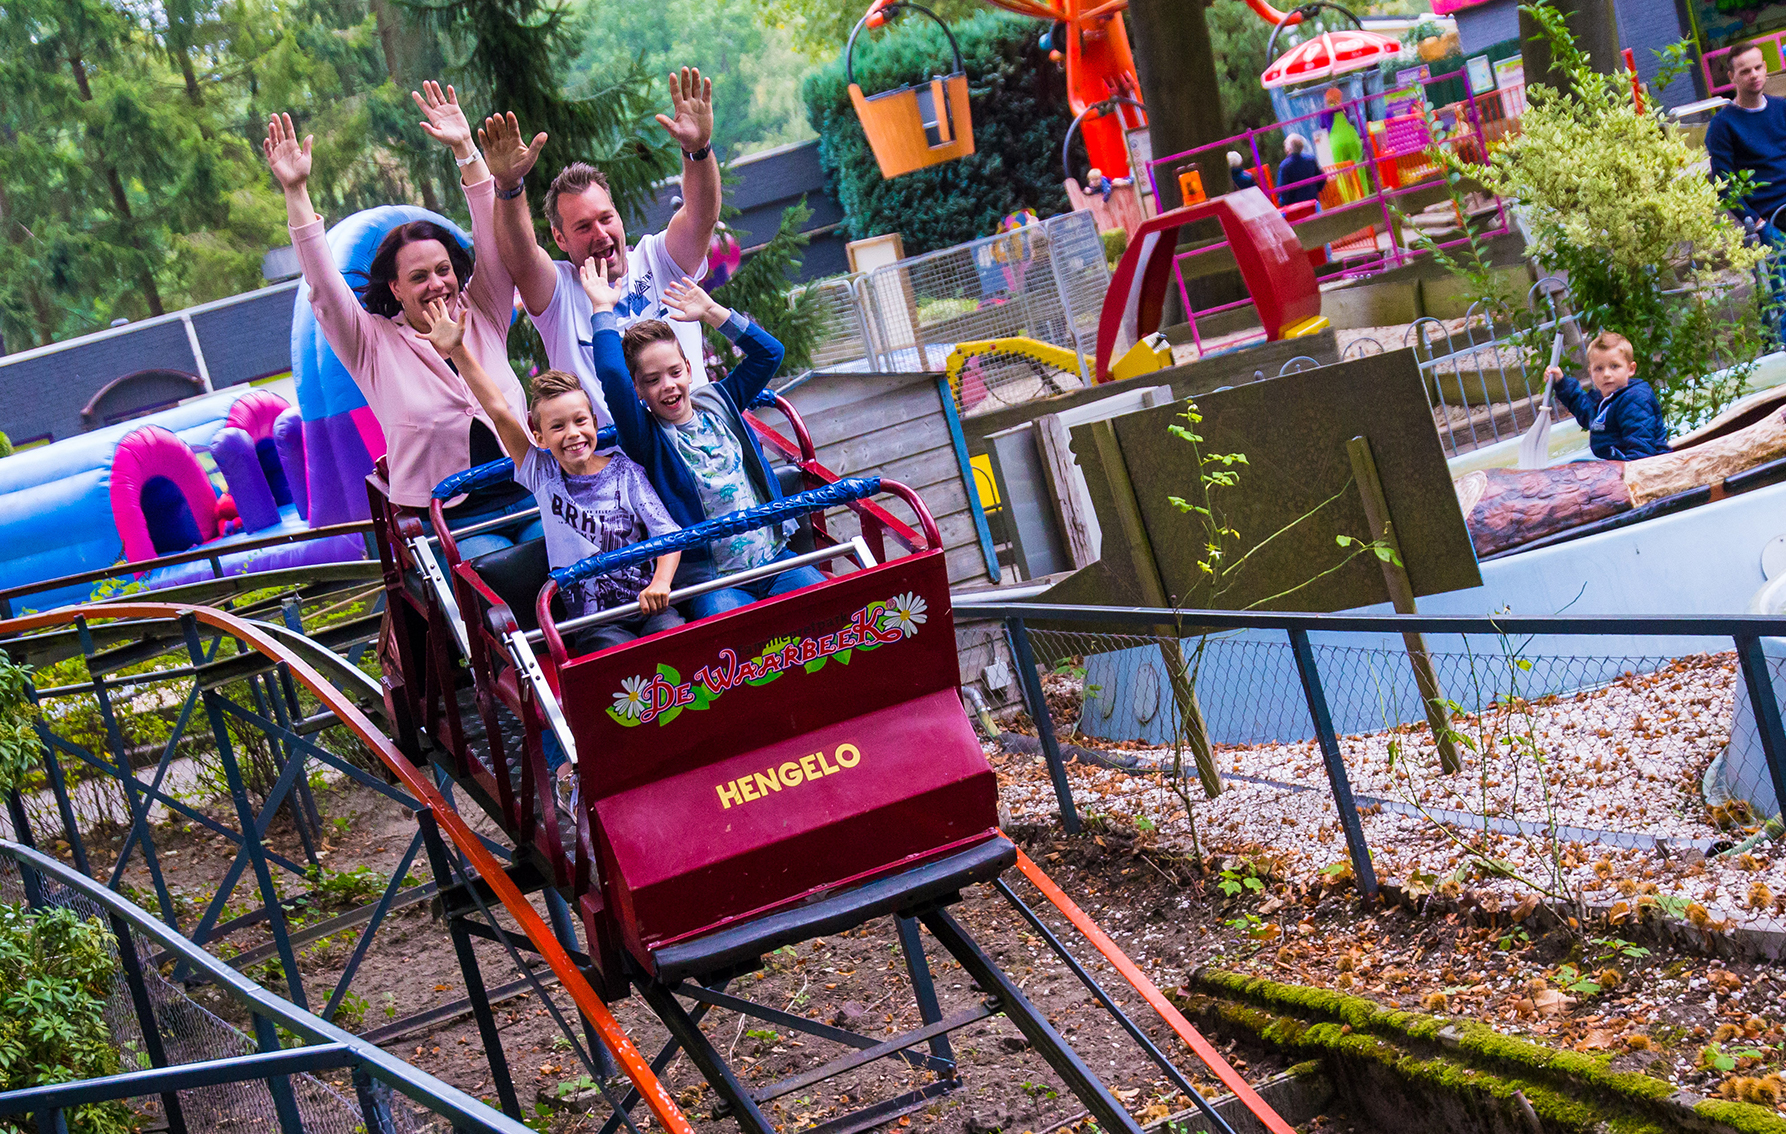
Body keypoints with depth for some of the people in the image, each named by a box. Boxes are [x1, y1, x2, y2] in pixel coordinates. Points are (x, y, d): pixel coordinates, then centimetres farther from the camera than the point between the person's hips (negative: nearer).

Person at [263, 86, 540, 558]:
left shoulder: (482, 318, 13)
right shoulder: (375, 345, 5)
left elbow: (495, 243, 6)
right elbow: (324, 285, -5)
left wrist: (466, 150, 0)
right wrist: (296, 192, -11)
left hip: (526, 501, 3)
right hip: (450, 526, -3)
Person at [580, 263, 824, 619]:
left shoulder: (718, 403, 13)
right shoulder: (646, 436, -2)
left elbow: (768, 352, 12)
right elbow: (612, 377, -20)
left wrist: (710, 311, 8)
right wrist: (602, 309, -11)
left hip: (775, 559, 5)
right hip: (710, 582, -4)